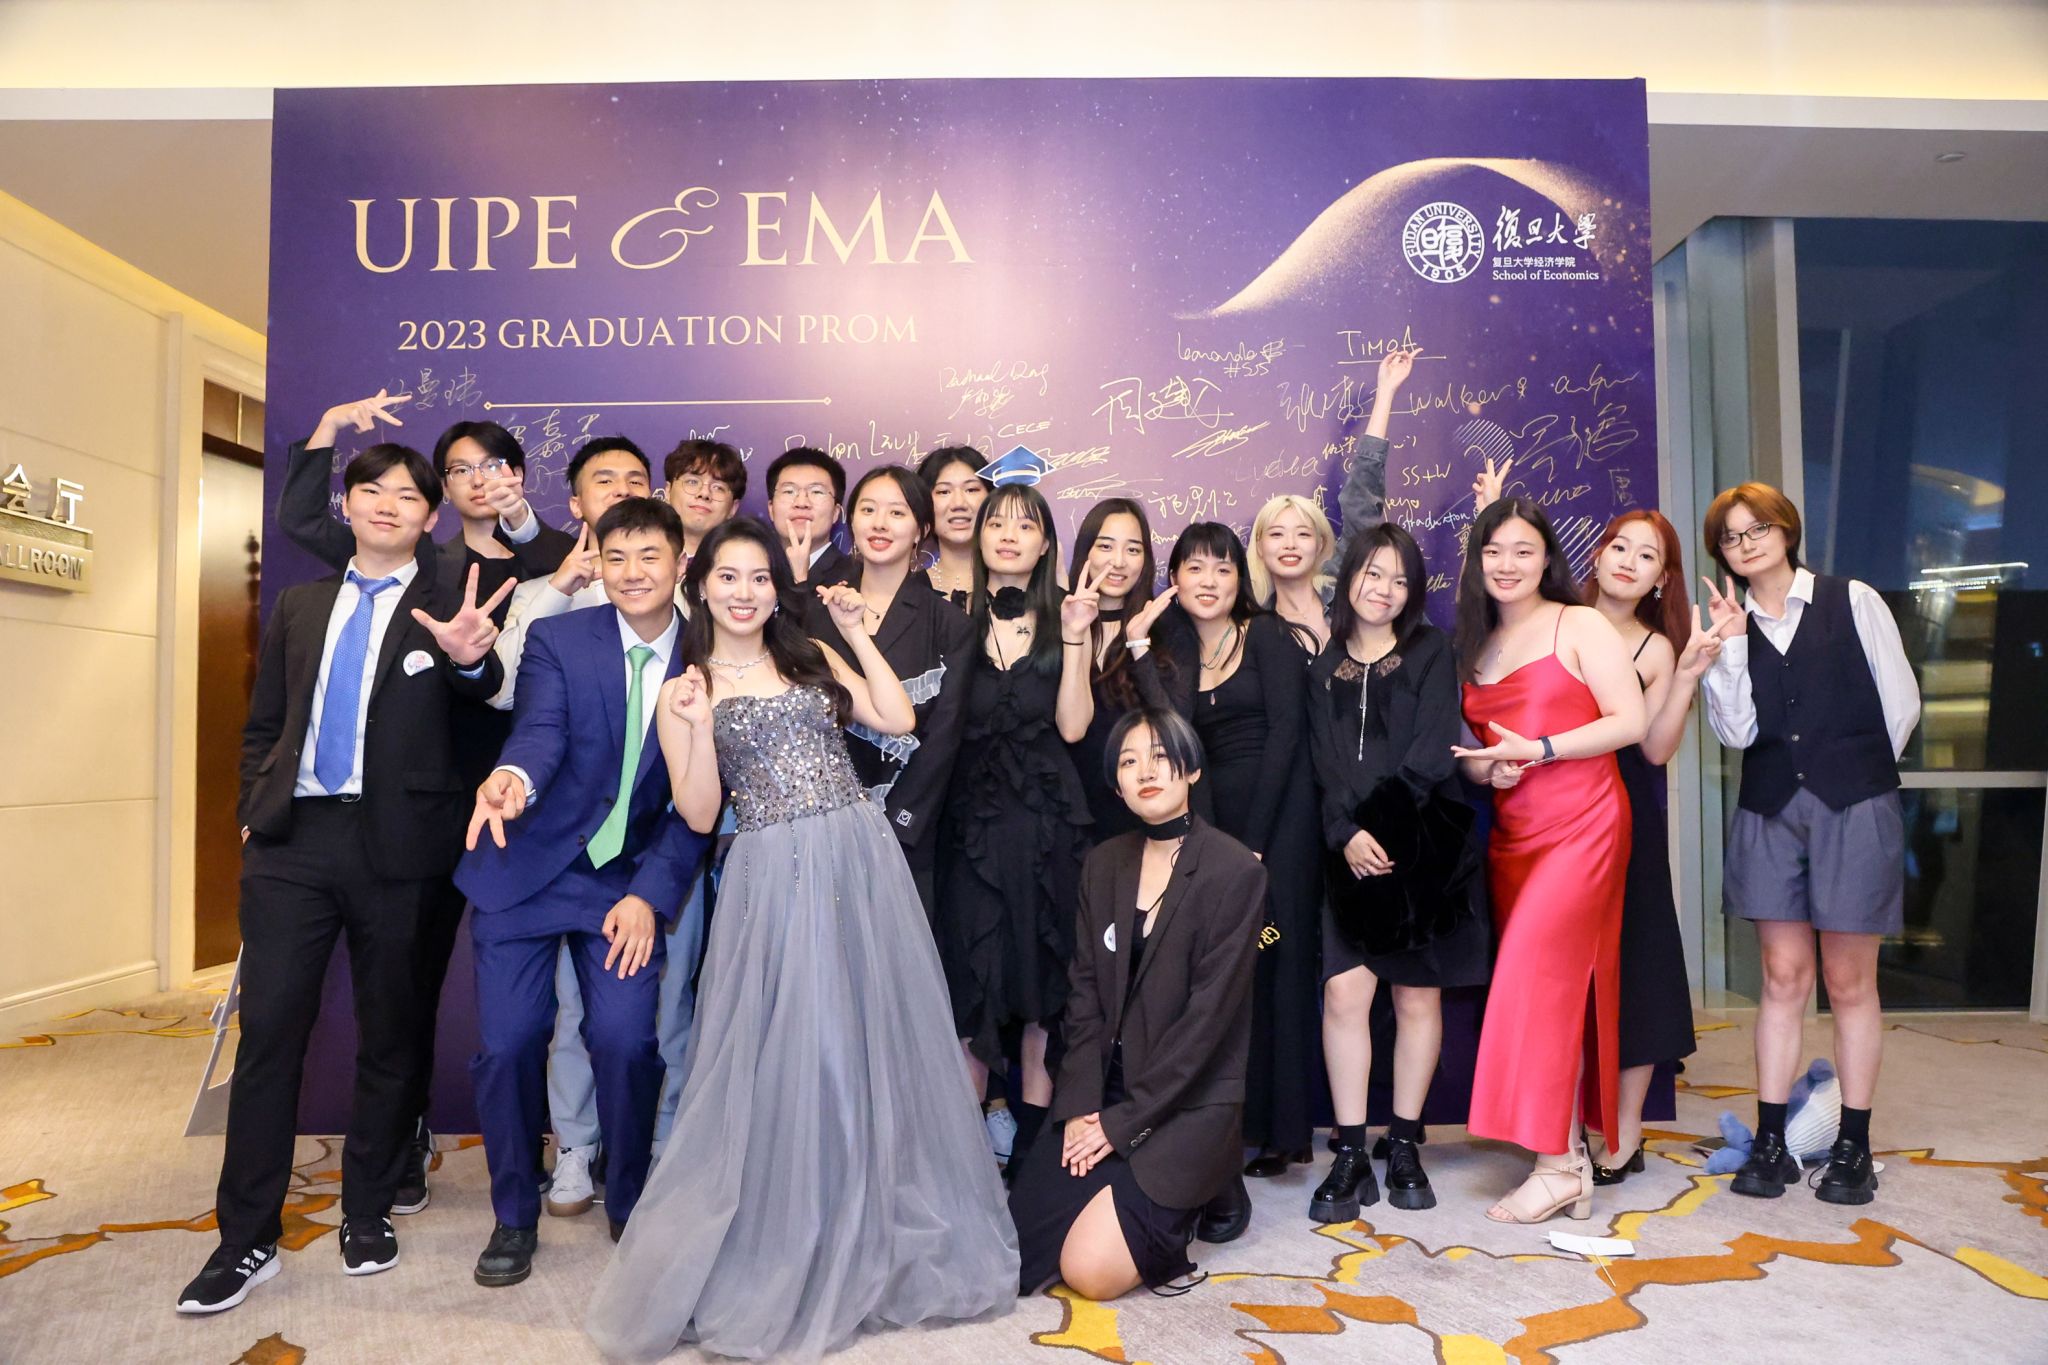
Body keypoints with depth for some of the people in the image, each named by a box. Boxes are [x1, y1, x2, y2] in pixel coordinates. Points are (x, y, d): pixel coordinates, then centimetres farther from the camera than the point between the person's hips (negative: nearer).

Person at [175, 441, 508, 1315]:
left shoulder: (452, 592, 4)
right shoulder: (300, 605, 16)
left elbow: (483, 695, -15)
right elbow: (263, 724, 20)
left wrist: (469, 658, -36)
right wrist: (252, 811, 8)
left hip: (396, 843, -3)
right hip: (292, 840, 3)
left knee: (387, 1032, 8)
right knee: (269, 1028, 3)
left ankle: (368, 1211, 24)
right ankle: (247, 1237, 14)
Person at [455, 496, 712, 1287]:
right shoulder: (556, 639, -5)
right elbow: (540, 730, -22)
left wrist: (650, 895, -12)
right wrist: (515, 778, -45)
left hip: (630, 879, 0)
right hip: (524, 868, 0)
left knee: (626, 1041, -12)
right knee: (506, 1043, -1)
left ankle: (632, 1206, 15)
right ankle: (515, 1216, 24)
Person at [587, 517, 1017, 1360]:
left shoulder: (813, 659, 13)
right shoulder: (685, 689, 6)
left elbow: (900, 721, 2)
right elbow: (699, 814, -2)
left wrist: (858, 635, 2)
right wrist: (700, 729, -15)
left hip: (862, 863, 3)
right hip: (774, 881, -3)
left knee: (876, 1048, 9)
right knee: (780, 1061, 1)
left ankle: (883, 1242, 28)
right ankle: (777, 1259, 21)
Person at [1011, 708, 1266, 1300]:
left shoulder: (1234, 870, -12)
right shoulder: (1105, 863, 7)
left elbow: (1209, 1012, -15)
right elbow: (1085, 992, 5)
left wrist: (1125, 1120, -14)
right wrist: (1080, 1106, -7)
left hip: (1187, 1103, -5)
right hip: (1107, 1092, 5)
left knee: (1091, 1269, -17)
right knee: (1013, 1240, -8)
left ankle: (1195, 1194, 11)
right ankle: (1149, 1204, 17)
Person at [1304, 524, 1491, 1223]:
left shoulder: (1430, 652, 8)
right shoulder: (1323, 667, 13)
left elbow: (1431, 753, -3)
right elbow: (1324, 761, 3)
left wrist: (1379, 824, -11)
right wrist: (1347, 834, -11)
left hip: (1423, 843, -1)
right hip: (1352, 850, 1)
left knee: (1417, 997, 4)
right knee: (1344, 992, -8)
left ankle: (1405, 1147, 17)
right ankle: (1350, 1157, 0)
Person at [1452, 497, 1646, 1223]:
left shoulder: (1580, 626, -1)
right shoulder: (1475, 645, 16)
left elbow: (1630, 720, -8)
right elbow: (1469, 744, 18)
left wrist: (1538, 748, -16)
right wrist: (1483, 767, -5)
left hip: (1581, 824, -6)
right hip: (1512, 831, 6)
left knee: (1536, 974, -14)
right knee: (1552, 987, 6)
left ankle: (1556, 1163, -5)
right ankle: (1572, 1159, 12)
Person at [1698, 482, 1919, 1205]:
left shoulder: (1853, 600, 1)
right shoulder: (1727, 625, 8)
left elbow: (1901, 703, 5)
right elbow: (1738, 732, -4)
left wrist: (1859, 773, 12)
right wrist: (1731, 647, -11)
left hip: (1854, 810, -2)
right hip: (1769, 813, 2)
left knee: (1849, 982, 4)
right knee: (1782, 978, 5)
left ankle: (1853, 1148, 15)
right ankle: (1770, 1144, 11)